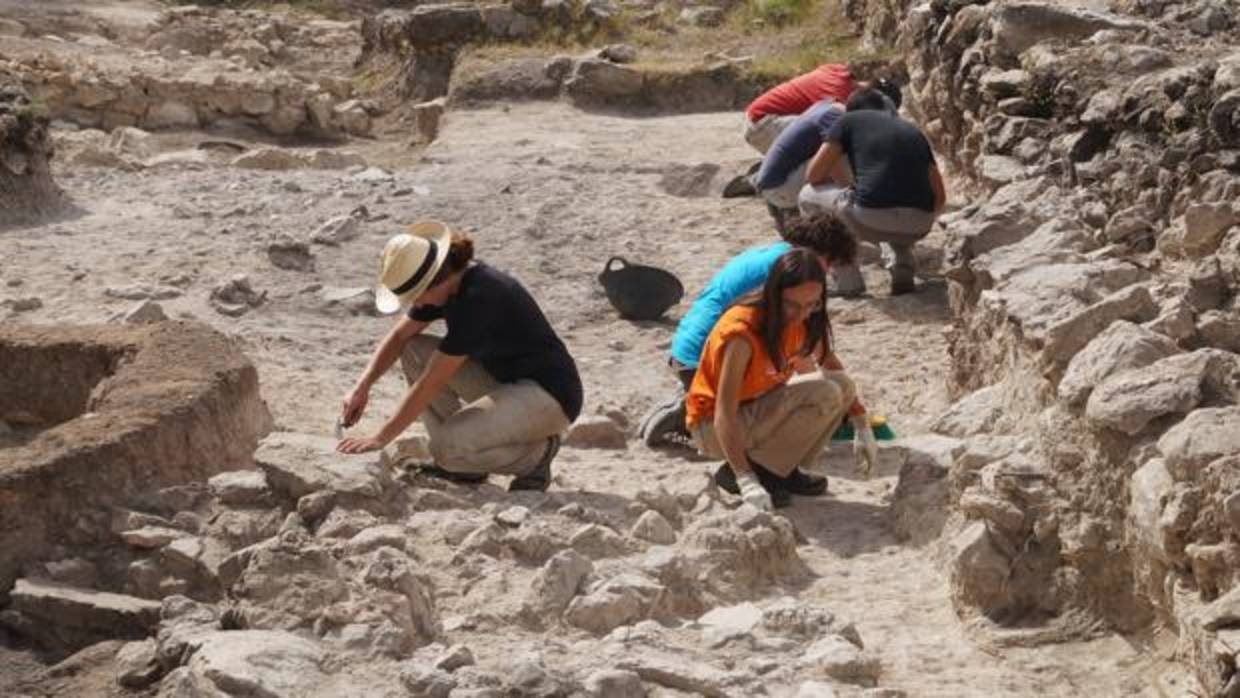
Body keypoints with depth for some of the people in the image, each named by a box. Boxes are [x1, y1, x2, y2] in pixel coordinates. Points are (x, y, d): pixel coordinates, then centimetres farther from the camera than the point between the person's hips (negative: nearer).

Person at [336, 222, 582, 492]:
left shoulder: (479, 297, -28)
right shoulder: (449, 284, -1)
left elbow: (430, 383, -25)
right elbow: (399, 337, 10)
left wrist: (380, 438, -20)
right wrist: (362, 387, -5)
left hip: (550, 396, -10)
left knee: (448, 448, -27)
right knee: (413, 351, 0)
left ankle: (536, 453, -1)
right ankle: (463, 464, 5)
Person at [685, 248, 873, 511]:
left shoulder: (799, 323, -6)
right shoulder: (741, 332, -29)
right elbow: (724, 415, -31)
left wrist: (863, 430, 2)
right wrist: (746, 481, -38)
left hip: (756, 411, 8)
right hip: (712, 427, -8)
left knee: (841, 386, -5)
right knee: (824, 395, -24)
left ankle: (780, 470, 1)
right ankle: (736, 473, -16)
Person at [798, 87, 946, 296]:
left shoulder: (848, 121, 16)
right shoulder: (914, 131, 27)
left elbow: (814, 175, 14)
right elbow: (940, 196, 27)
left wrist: (846, 188, 34)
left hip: (872, 219, -5)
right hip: (920, 226, 5)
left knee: (808, 196, 23)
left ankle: (848, 282, 16)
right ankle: (903, 273, 20)